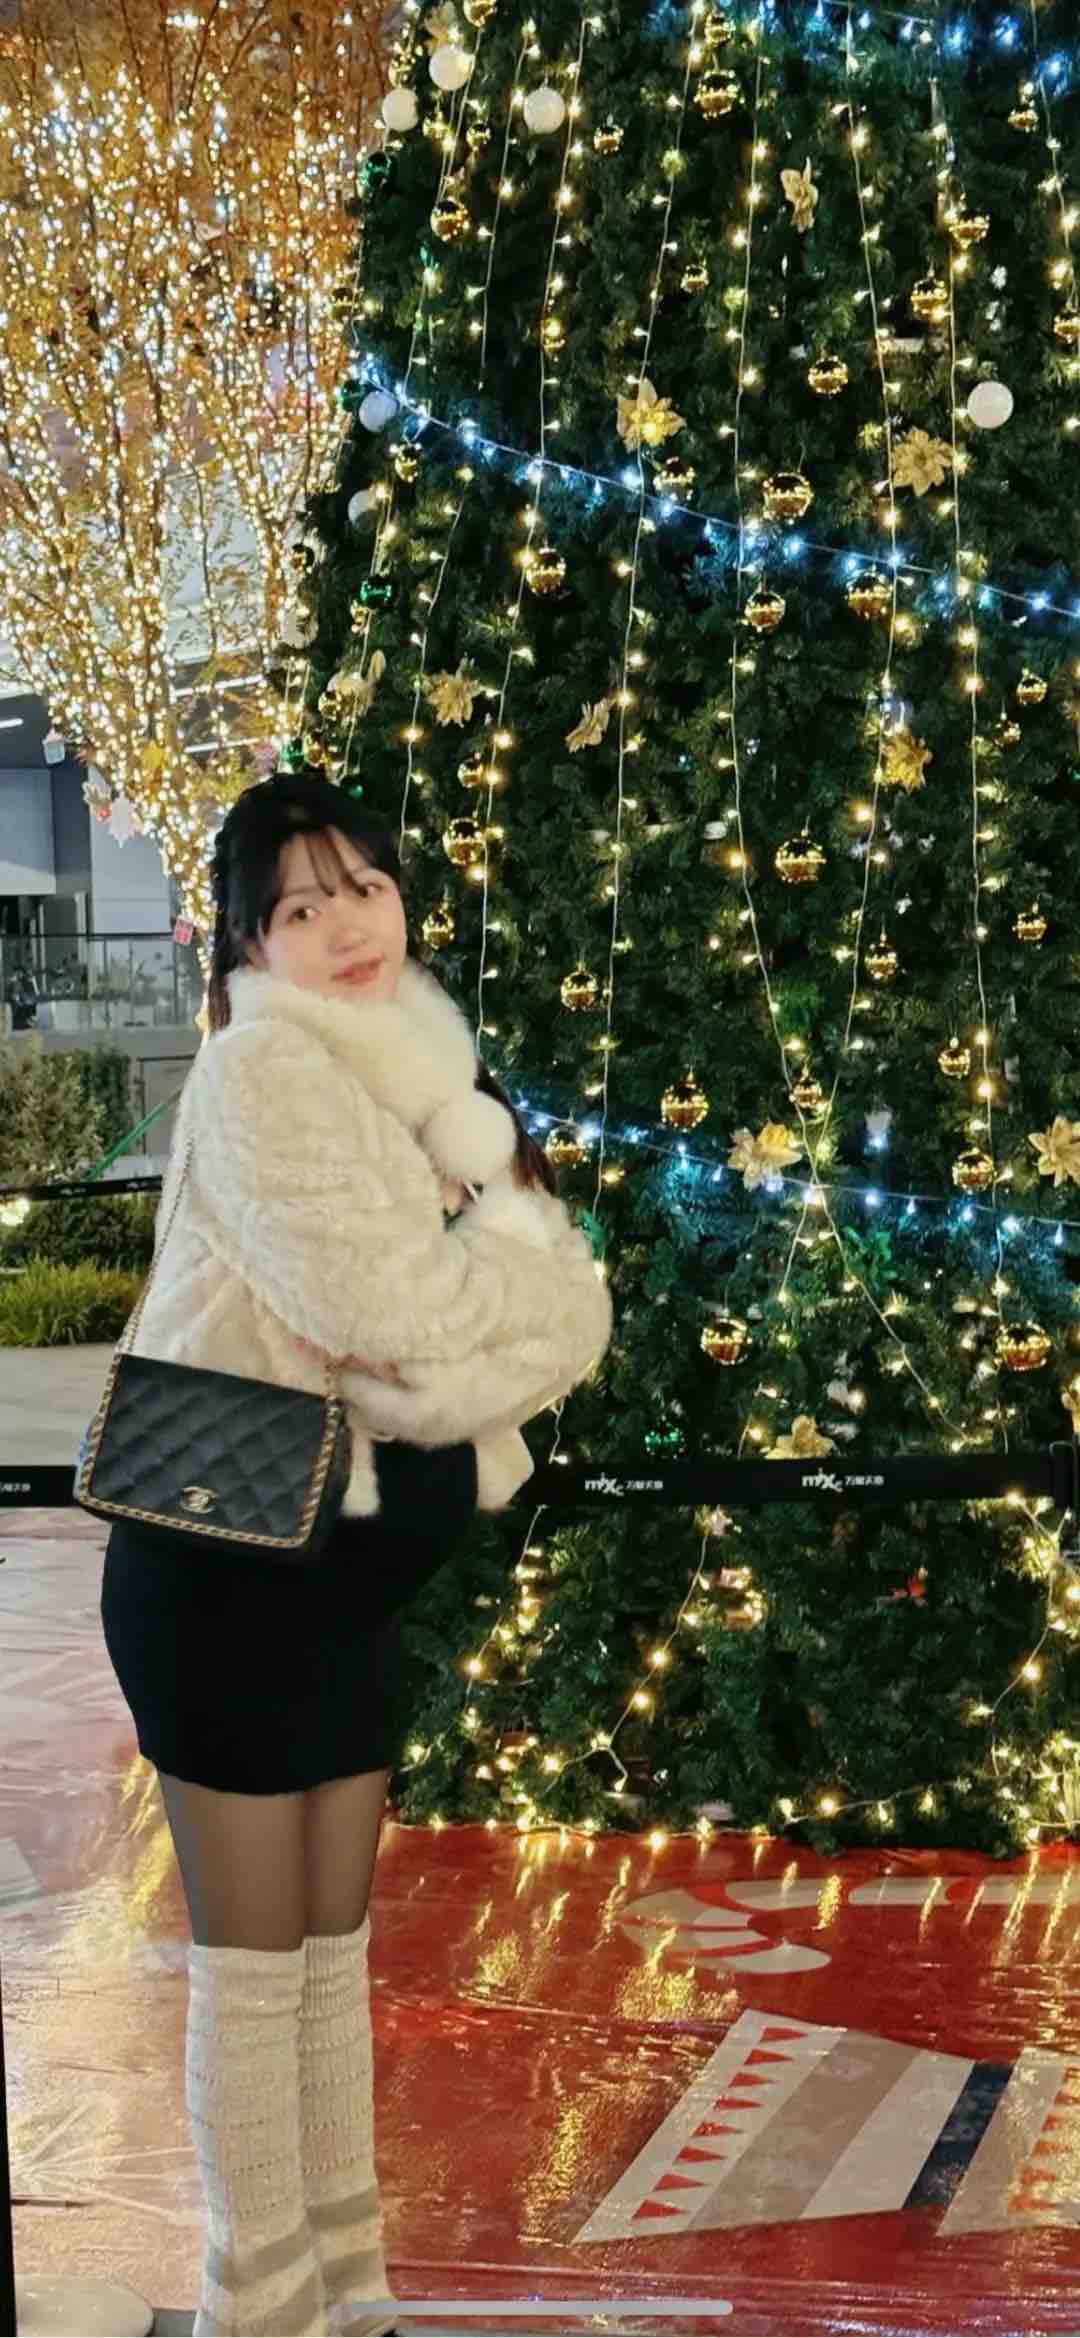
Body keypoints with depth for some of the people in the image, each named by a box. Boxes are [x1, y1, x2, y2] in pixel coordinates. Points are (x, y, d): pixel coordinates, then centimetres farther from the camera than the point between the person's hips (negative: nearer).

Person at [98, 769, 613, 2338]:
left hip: (355, 1570, 8)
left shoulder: (425, 1073, 11)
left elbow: (572, 1315, 0)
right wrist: (504, 1232, -7)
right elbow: (390, 1306, -25)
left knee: (335, 1946, 15)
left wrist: (433, 1342, -18)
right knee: (256, 1960, 1)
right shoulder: (261, 1071, -14)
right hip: (229, 1566, -8)